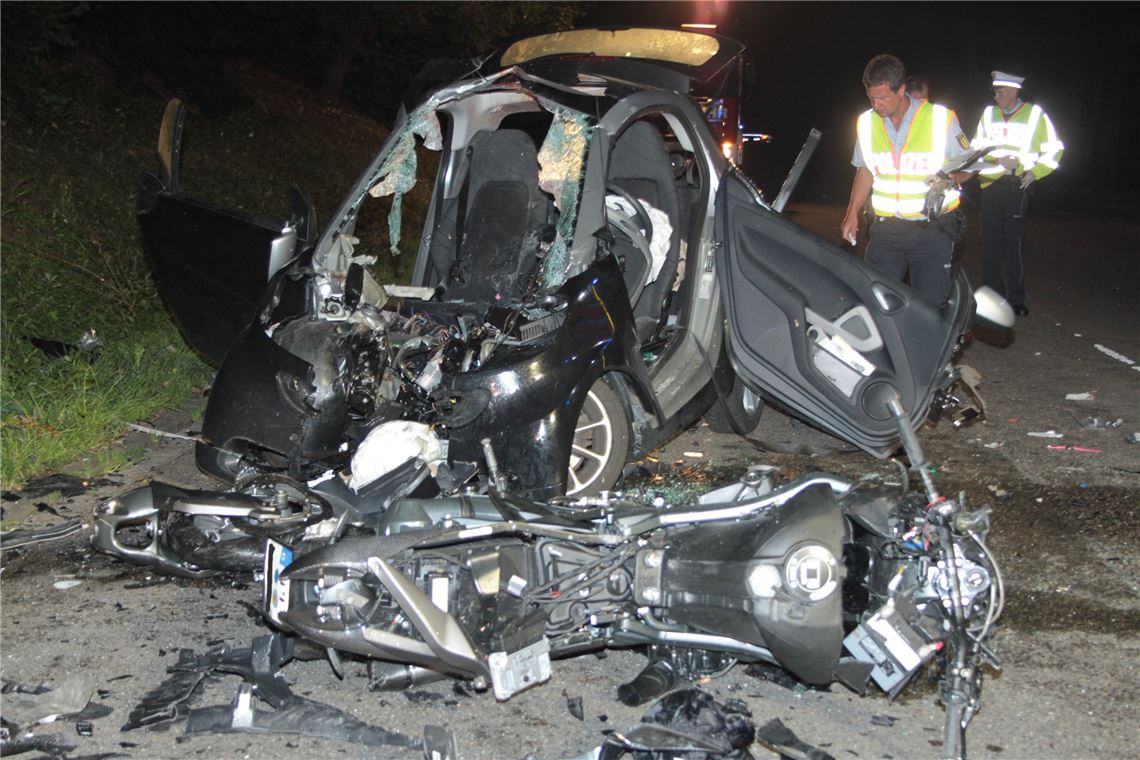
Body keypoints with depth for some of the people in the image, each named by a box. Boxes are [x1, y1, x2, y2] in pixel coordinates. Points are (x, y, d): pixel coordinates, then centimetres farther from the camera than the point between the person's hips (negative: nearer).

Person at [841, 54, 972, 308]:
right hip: (885, 228, 3)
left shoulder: (940, 118, -6)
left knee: (929, 305, -5)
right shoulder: (866, 123, 6)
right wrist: (852, 214, 12)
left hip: (932, 230, -3)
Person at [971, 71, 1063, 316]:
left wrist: (1035, 172, -4)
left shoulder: (1034, 114, 3)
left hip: (1017, 186, -3)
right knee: (990, 241, 5)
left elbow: (1054, 149, 7)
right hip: (990, 184, 4)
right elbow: (977, 146, 12)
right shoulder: (989, 113, 12)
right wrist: (999, 160, -5)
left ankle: (1016, 298, 2)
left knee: (1014, 242, -5)